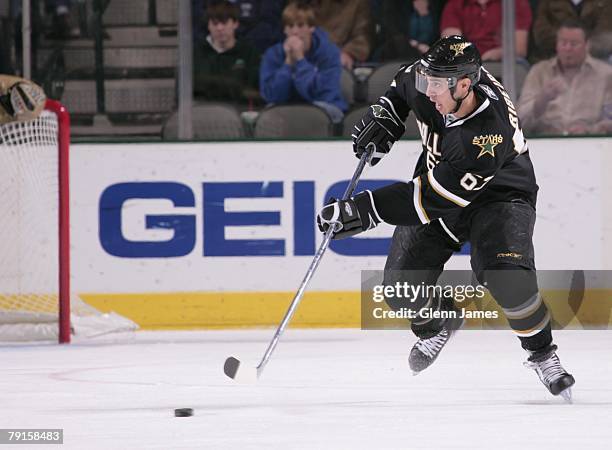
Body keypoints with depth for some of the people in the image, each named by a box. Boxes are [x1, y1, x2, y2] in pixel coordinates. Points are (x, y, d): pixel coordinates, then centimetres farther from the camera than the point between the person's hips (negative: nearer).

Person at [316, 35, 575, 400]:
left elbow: (431, 200, -36)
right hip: (437, 180, 6)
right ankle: (439, 321, 31)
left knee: (505, 275, -30)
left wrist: (364, 211, -36)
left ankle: (542, 352, -4)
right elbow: (406, 84, 9)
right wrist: (384, 116, -6)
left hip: (498, 194, -6)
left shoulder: (489, 136, -40)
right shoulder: (436, 79, -21)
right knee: (401, 287, -4)